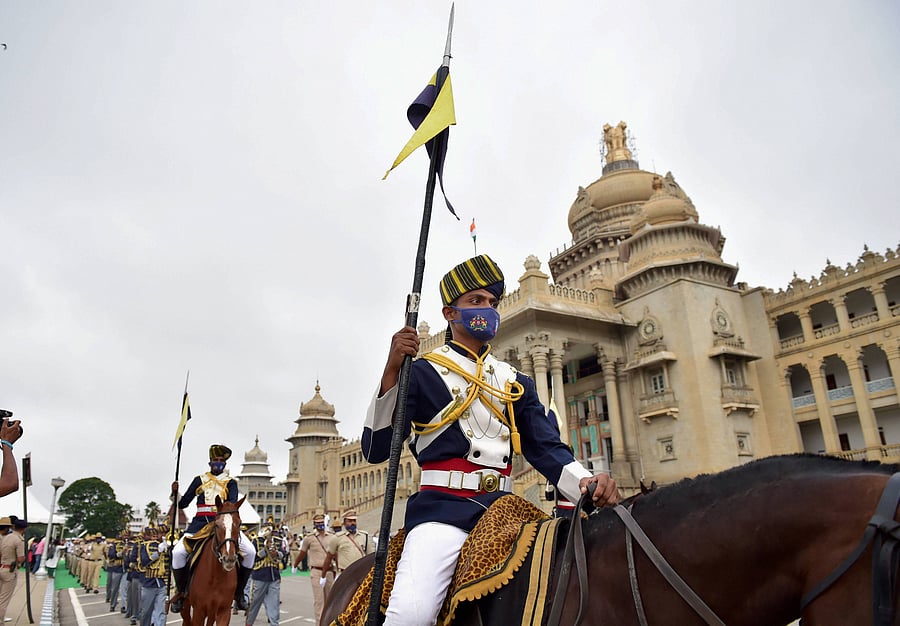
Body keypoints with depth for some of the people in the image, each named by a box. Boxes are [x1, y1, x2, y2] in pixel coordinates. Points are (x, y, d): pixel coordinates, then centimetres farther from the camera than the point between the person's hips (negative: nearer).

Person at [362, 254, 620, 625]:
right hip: (442, 508, -5)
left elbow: (547, 448, 12)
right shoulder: (423, 373, 4)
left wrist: (587, 483, -10)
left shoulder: (515, 382, 19)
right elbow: (375, 450, -4)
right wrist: (392, 370, -15)